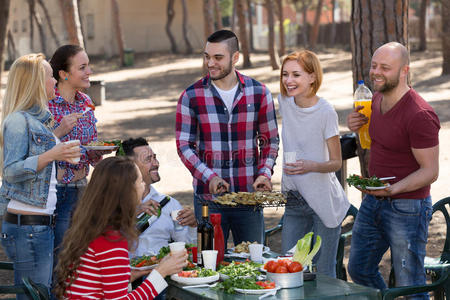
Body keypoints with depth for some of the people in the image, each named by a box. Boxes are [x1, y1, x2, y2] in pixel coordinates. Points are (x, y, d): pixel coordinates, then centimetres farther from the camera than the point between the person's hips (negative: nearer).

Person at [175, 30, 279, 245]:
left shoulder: (259, 93, 2)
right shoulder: (191, 96, -2)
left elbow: (270, 140, 10)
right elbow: (184, 145, -2)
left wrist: (265, 172, -7)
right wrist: (209, 177, -16)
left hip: (249, 195, 1)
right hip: (208, 196, -1)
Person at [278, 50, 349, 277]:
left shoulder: (326, 112, -16)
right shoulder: (284, 101, 1)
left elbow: (336, 162, -12)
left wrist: (311, 166, -29)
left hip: (323, 201, -5)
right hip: (294, 200, 5)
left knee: (324, 274, 0)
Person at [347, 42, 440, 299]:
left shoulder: (420, 114, -22)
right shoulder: (378, 100, 5)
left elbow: (430, 171, -19)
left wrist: (392, 189, -33)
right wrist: (359, 126, 2)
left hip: (407, 208, -9)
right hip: (372, 202, 9)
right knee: (359, 270, 19)